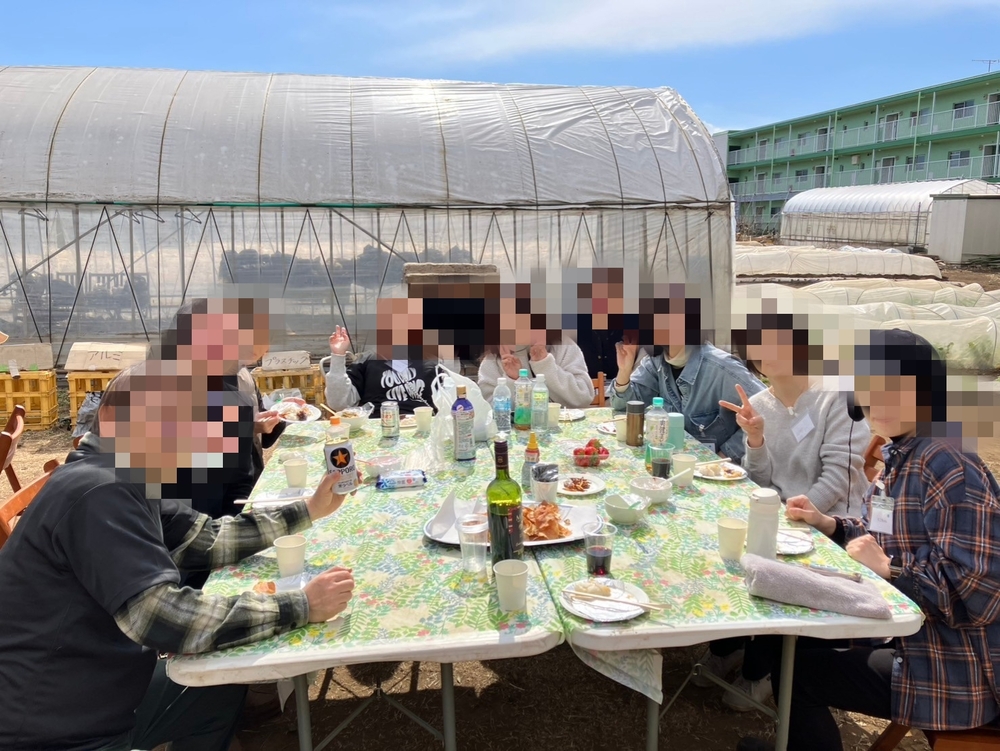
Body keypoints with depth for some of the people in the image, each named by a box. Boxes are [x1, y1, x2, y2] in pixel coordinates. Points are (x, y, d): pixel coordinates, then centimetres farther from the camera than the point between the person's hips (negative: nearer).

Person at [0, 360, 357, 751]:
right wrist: (300, 607, -28)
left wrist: (308, 510, 5)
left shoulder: (124, 482, 4)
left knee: (221, 686, 13)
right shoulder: (98, 493, -27)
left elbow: (209, 540, 10)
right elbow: (163, 617, -34)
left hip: (96, 698, 9)